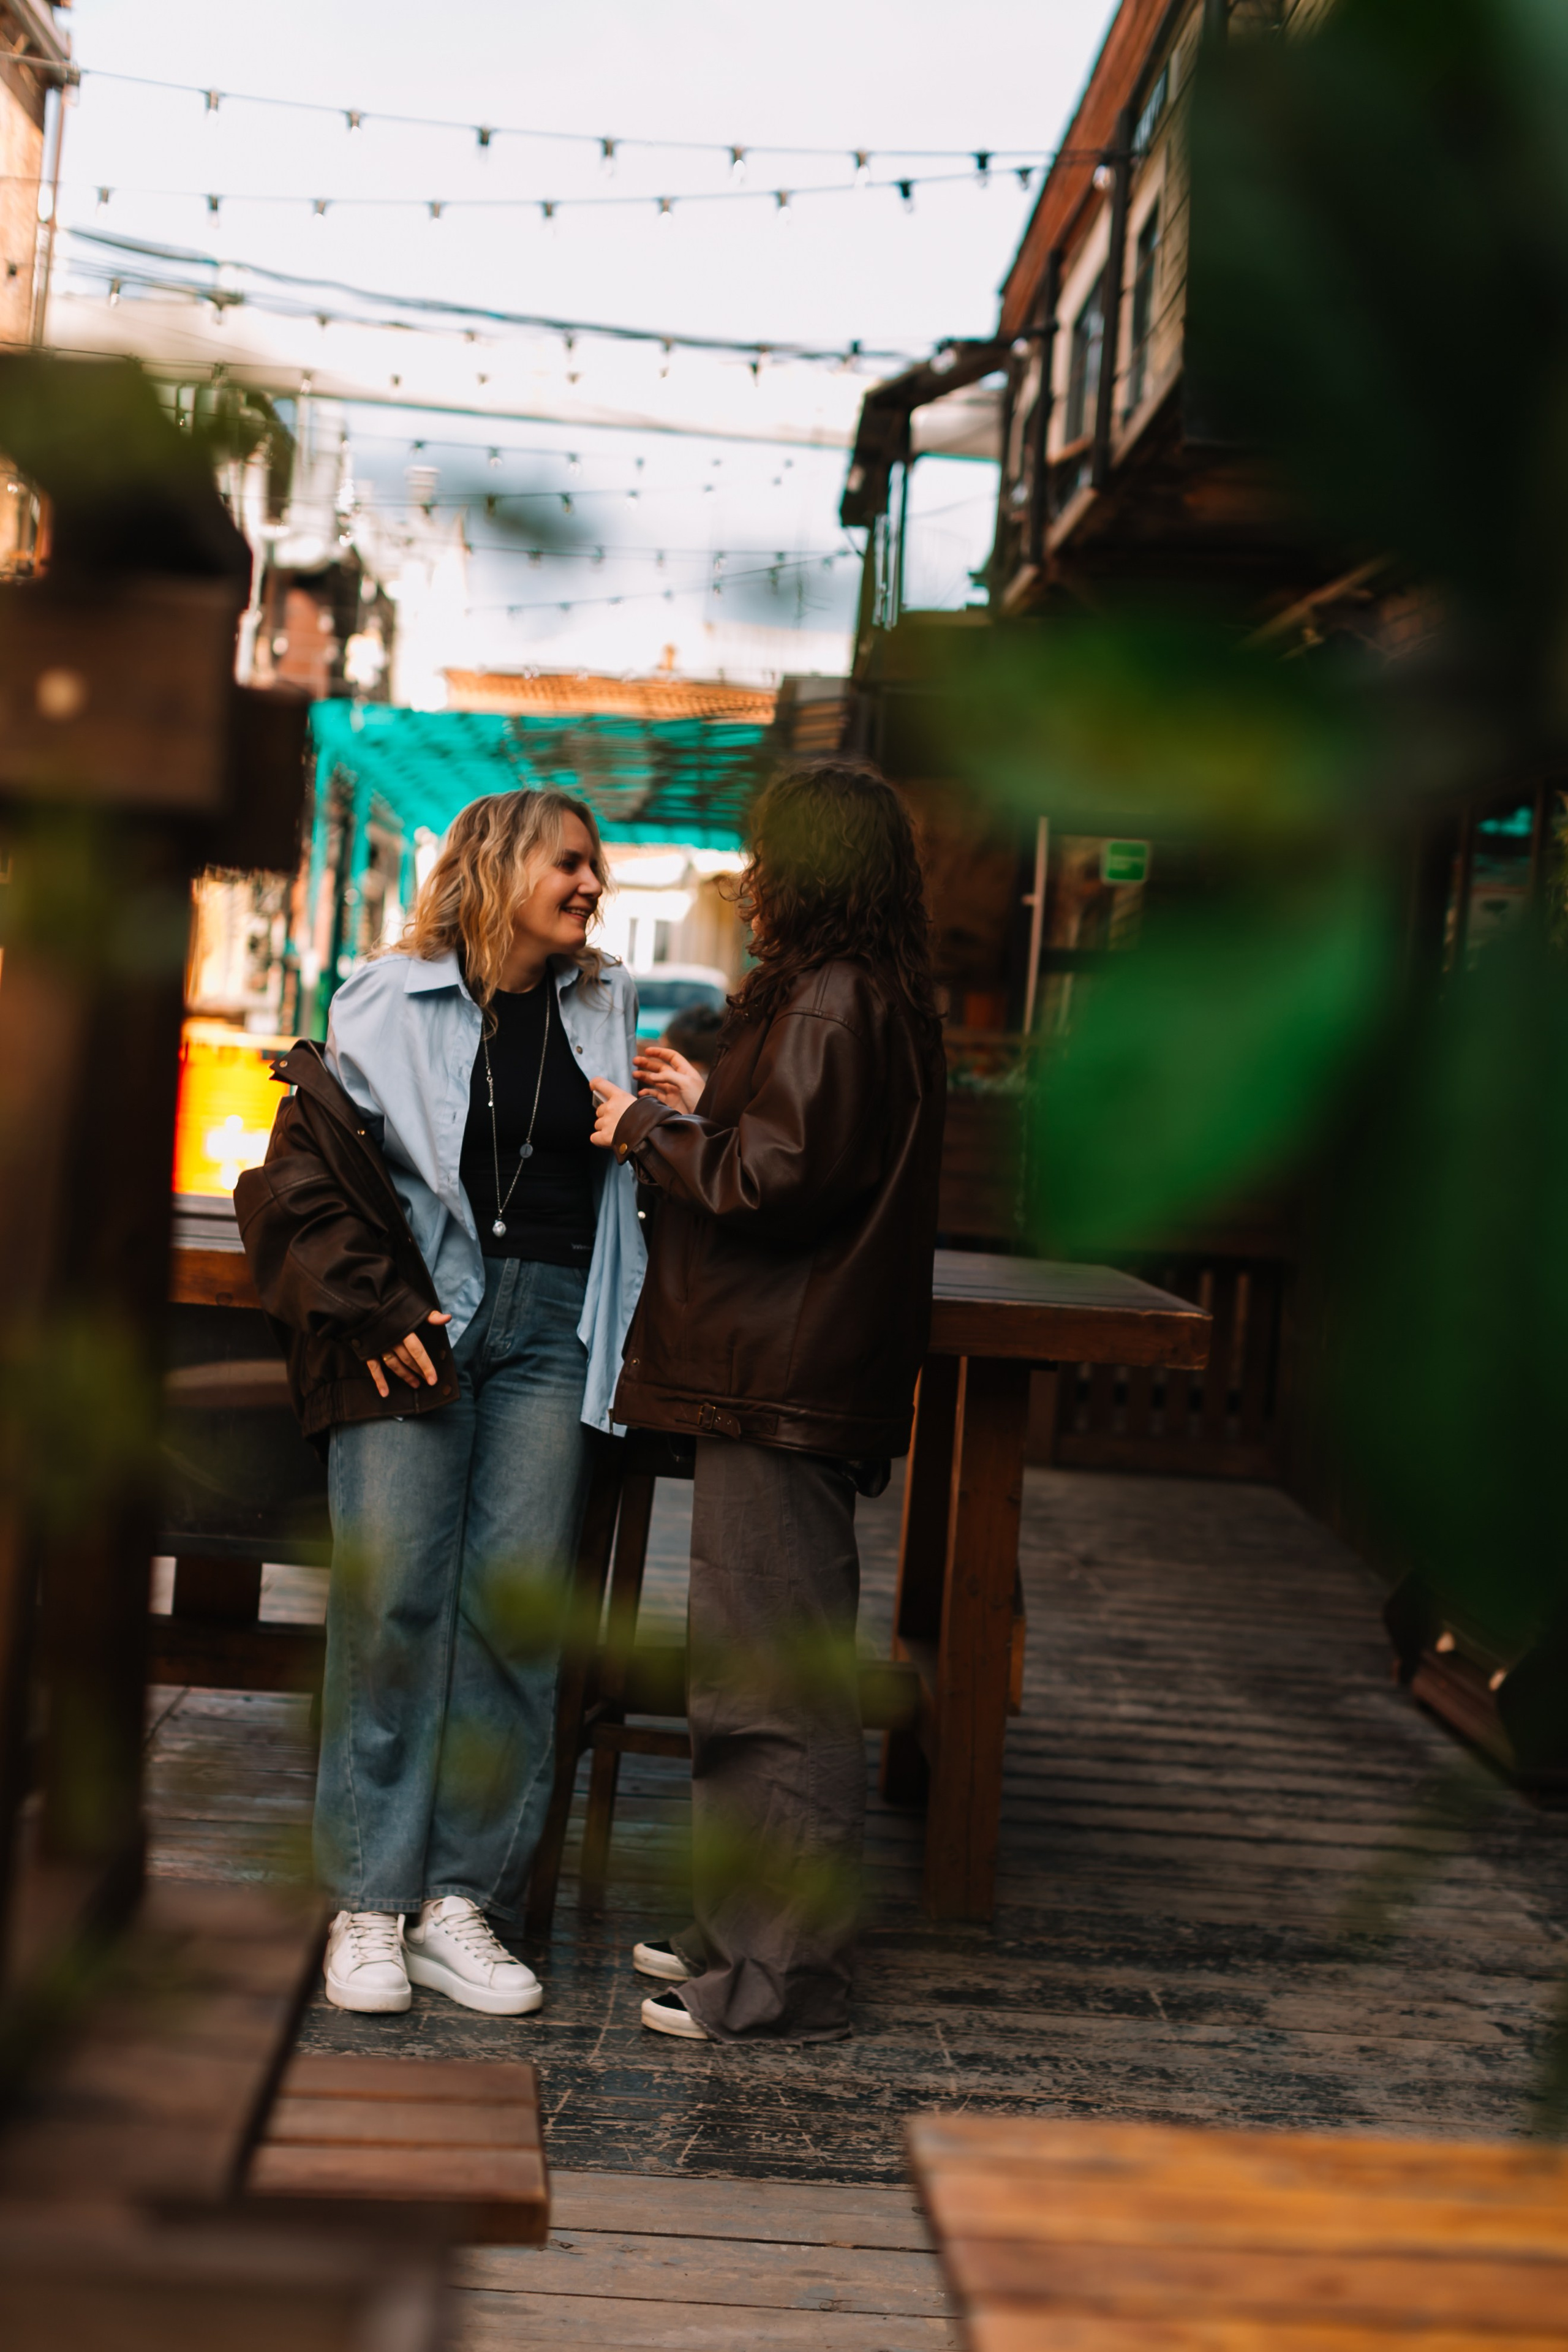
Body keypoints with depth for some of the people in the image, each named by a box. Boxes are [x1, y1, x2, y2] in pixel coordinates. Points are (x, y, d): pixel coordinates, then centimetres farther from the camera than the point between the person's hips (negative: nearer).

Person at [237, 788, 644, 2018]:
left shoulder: (608, 1011, 16)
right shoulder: (395, 1004, 4)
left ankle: (461, 1899, 3)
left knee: (517, 1602, -4)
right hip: (416, 1325, -3)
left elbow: (638, 1170, 21)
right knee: (392, 1592, -7)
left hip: (551, 1331, 3)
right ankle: (371, 1903, 2)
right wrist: (366, 1312, -5)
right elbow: (307, 1172, 2)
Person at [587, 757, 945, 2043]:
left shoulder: (834, 1004, -15)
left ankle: (782, 1974, 3)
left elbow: (777, 1179, -20)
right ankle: (750, 1932, 27)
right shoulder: (867, 998, 16)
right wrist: (704, 1107, 22)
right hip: (779, 1380, 11)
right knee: (762, 1662, 17)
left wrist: (649, 1131, -6)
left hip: (785, 1392, -11)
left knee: (778, 1681, -4)